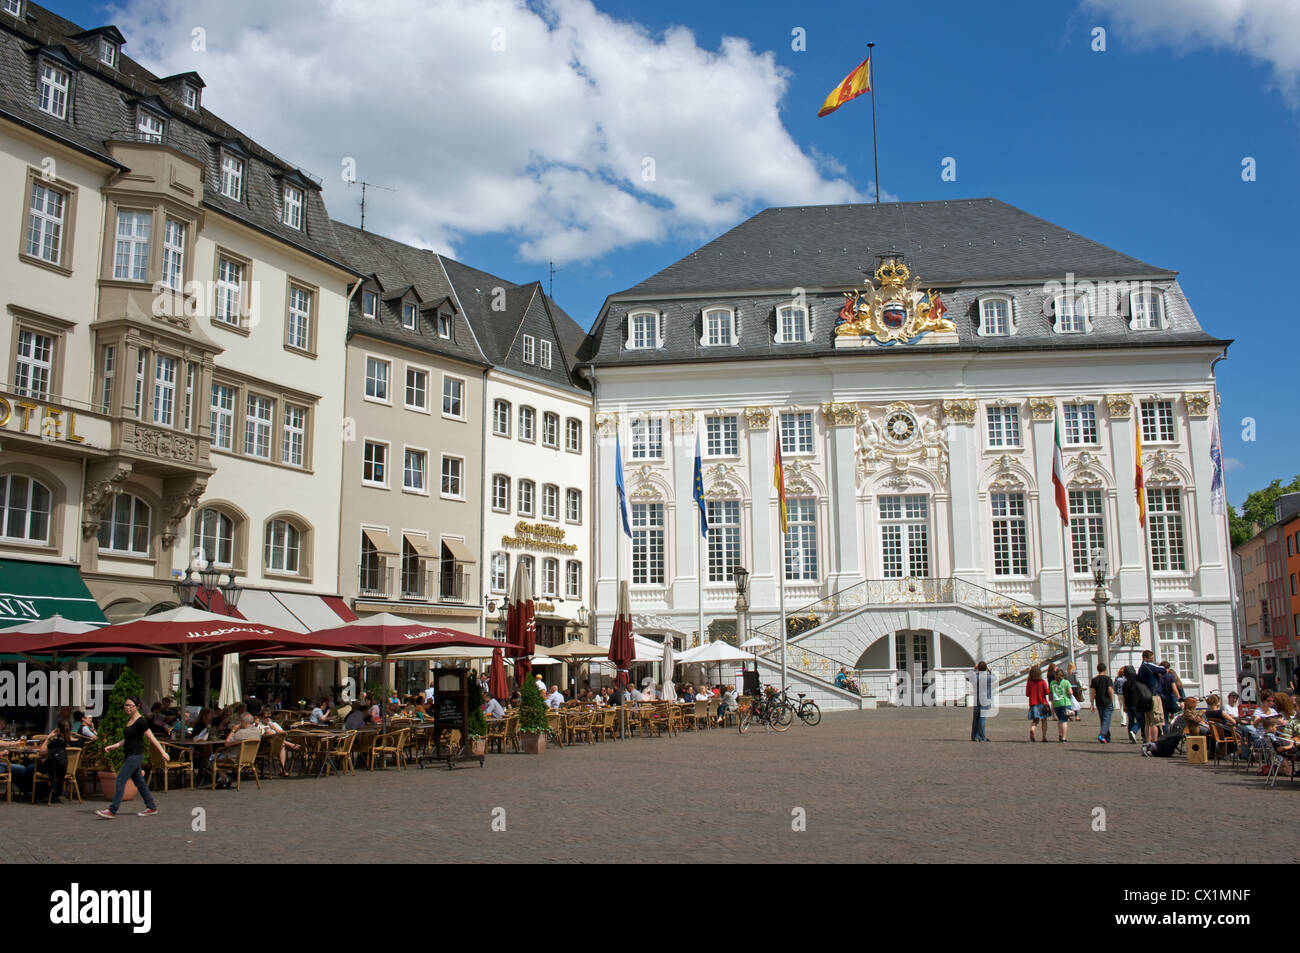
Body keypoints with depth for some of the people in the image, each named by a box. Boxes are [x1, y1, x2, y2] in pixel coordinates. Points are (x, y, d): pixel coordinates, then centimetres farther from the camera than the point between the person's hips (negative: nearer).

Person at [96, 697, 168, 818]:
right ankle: (152, 808, 19)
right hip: (130, 756, 9)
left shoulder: (140, 721, -14)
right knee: (139, 782, 12)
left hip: (136, 756, -9)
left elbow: (151, 738, -14)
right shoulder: (129, 720, 13)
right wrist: (114, 746, 13)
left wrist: (162, 752, -14)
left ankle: (112, 811, -8)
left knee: (120, 780, -10)